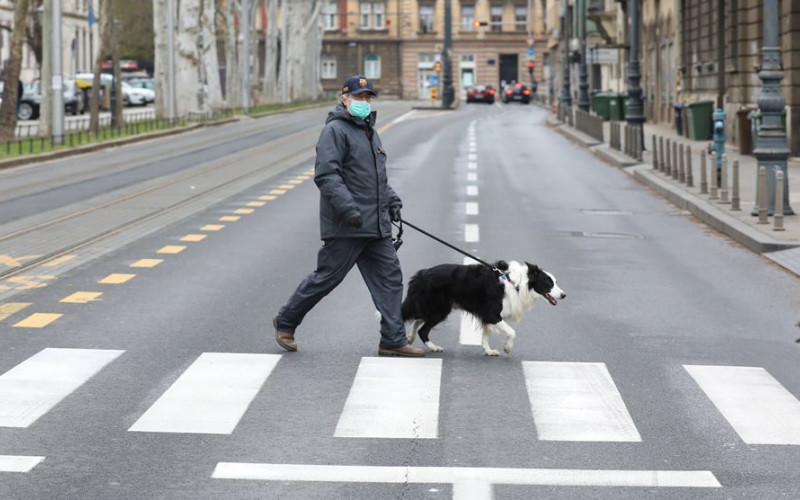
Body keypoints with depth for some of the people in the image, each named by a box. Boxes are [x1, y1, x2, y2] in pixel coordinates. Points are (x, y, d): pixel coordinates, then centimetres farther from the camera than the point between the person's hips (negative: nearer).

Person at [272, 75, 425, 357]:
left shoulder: (369, 131, 20)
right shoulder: (335, 130, -10)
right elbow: (326, 175, -20)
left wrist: (390, 199, 16)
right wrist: (347, 207, -27)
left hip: (376, 226, 9)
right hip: (346, 228, -9)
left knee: (389, 277, 3)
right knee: (327, 277, -1)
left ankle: (393, 340, 5)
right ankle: (285, 322, 17)